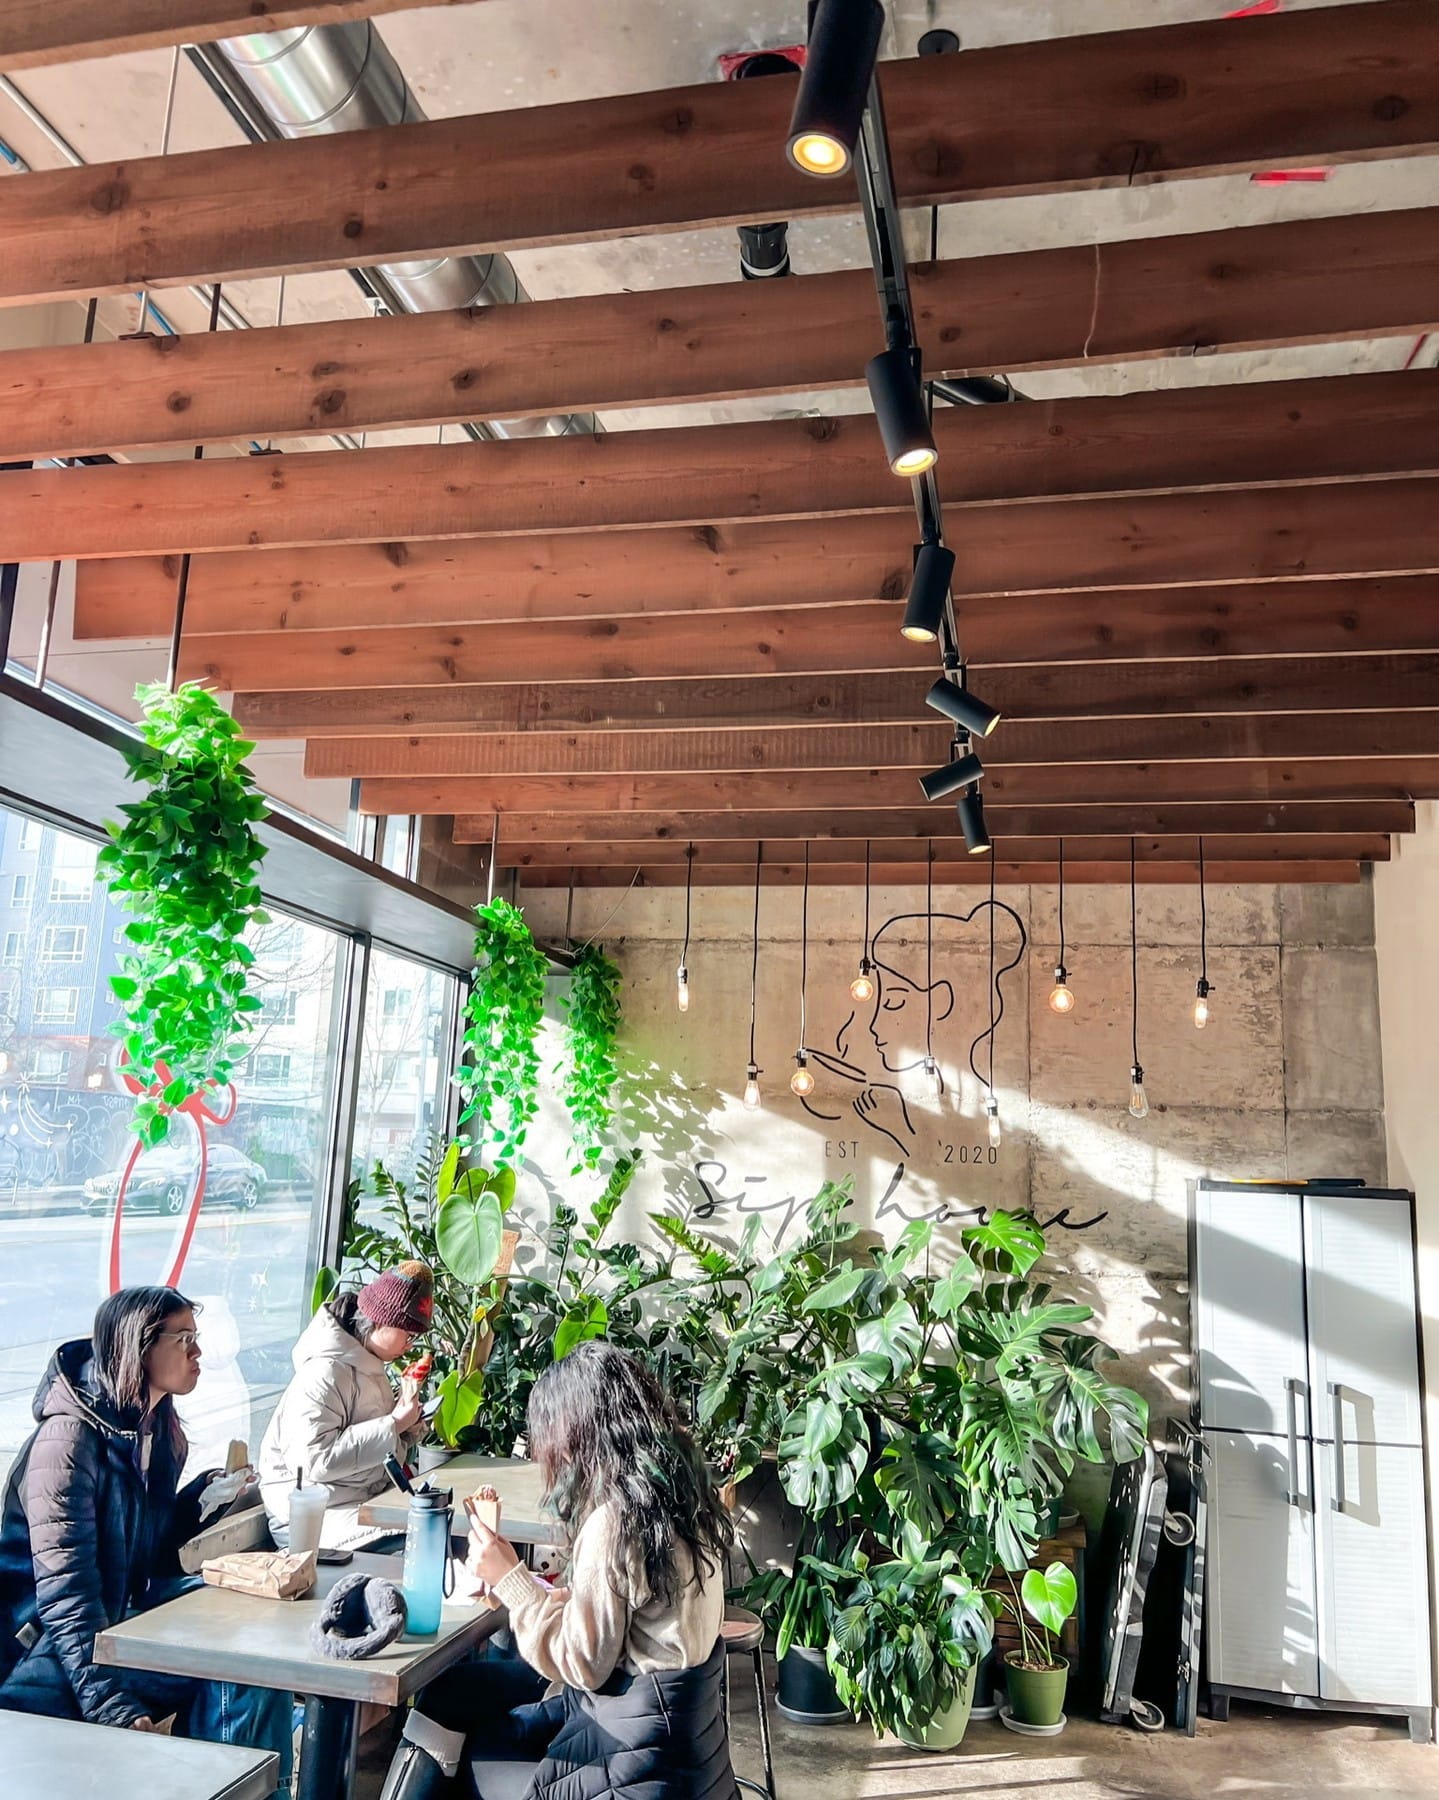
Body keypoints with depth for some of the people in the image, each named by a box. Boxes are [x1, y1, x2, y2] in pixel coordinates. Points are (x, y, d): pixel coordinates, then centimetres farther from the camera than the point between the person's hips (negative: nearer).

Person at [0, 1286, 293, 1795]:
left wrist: (201, 1498, -4)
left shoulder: (157, 1428, 6)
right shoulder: (72, 1437, -21)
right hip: (50, 1645, -7)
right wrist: (116, 1713, -31)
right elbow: (65, 1594, -26)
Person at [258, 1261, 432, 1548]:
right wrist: (393, 1425, -23)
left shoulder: (367, 1363, 10)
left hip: (368, 1497, 9)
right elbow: (313, 1460, -27)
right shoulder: (325, 1372, -18)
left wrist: (406, 1422, 0)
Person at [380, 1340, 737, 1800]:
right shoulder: (678, 1484, 1)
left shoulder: (615, 1519, -24)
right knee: (452, 1690, 11)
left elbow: (582, 1665, -16)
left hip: (638, 1738, -8)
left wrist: (510, 1579, -10)